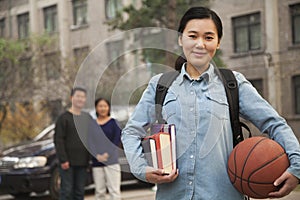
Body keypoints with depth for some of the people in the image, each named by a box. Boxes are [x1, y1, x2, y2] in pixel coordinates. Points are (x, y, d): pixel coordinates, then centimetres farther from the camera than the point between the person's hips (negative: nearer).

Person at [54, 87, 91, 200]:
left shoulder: (88, 118, 14)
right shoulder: (64, 118, -3)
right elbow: (58, 140, -8)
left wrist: (91, 159, 10)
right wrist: (63, 160, -15)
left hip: (83, 162, 5)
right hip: (68, 163, -5)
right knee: (67, 190, -5)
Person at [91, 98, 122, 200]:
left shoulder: (113, 123, 5)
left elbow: (116, 142, -1)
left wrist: (107, 154, -13)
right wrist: (97, 155, -11)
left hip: (112, 161, -2)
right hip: (97, 162, 2)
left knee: (114, 190, -7)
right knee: (99, 191, 4)